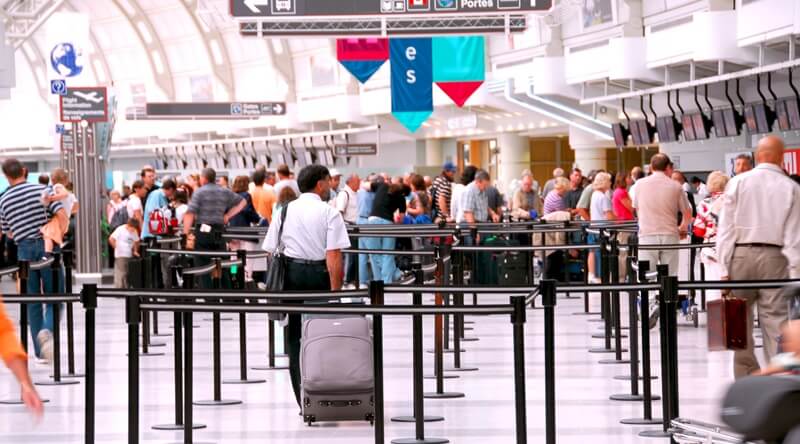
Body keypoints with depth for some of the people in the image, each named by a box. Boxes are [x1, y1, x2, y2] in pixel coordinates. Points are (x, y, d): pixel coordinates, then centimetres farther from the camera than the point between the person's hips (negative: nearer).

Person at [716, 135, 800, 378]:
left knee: (741, 323, 8)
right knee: (776, 321, 1)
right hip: (775, 257, 0)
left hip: (741, 255, 0)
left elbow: (725, 228, -1)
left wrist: (725, 268, 1)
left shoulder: (738, 182, 1)